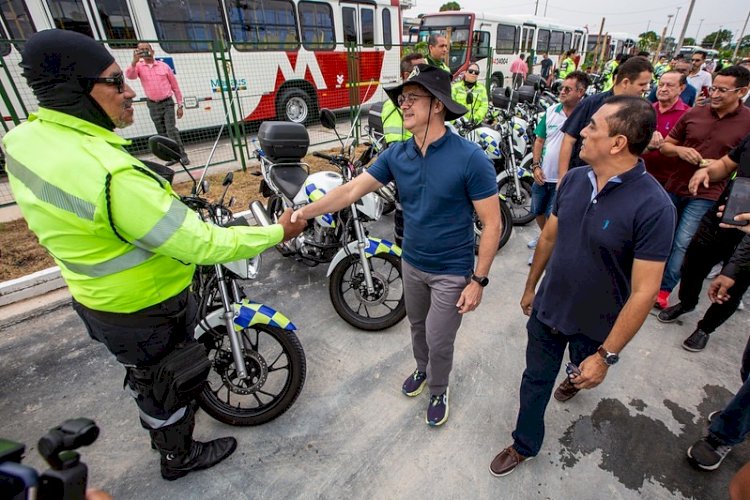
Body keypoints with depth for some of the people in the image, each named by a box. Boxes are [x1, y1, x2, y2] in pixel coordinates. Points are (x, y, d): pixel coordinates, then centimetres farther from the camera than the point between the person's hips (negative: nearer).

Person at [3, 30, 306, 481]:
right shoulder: (110, 175, -37)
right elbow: (201, 244, -34)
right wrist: (277, 233, -23)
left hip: (99, 297, 9)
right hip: (145, 310, -8)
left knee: (149, 376, 33)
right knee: (168, 384, 19)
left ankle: (161, 428, 62)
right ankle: (180, 456, 48)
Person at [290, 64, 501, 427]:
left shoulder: (470, 158, -21)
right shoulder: (396, 154, -6)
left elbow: (492, 224, -17)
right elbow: (353, 189, -7)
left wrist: (478, 280, -17)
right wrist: (305, 212, -16)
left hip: (453, 272, -4)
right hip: (412, 263, 5)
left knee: (439, 341, 9)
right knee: (418, 326, 25)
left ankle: (438, 391, 40)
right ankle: (423, 369, 55)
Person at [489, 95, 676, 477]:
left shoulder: (653, 206, -25)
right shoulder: (574, 180, -9)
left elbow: (644, 292, -22)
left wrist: (607, 356, -19)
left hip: (595, 325, -3)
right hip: (546, 309, 3)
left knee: (586, 370, 30)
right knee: (535, 380, 17)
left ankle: (578, 373, 66)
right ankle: (524, 445, 39)